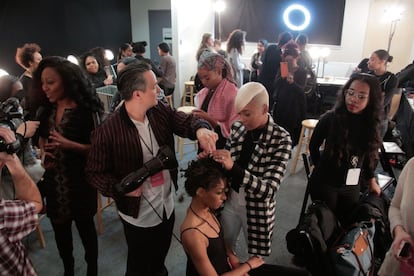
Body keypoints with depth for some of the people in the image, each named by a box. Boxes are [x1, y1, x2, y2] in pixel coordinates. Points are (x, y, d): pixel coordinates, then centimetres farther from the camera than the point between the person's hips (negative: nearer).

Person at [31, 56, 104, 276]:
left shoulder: (86, 110, -16)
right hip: (54, 181, 6)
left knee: (85, 226, 12)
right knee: (60, 227, 19)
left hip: (79, 181, -5)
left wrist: (69, 145, -28)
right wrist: (43, 153, -2)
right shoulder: (47, 110, 3)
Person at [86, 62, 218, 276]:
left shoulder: (161, 112, -7)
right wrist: (120, 187, -32)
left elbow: (186, 121, -11)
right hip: (139, 215, -5)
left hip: (167, 207, 6)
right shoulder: (108, 131, -24)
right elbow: (95, 172, -16)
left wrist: (200, 129, -34)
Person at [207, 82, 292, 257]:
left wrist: (233, 168, -38)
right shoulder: (237, 128, -8)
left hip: (257, 209, -4)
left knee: (256, 258, 21)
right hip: (229, 201, 4)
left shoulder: (281, 139, -21)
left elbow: (269, 190, -27)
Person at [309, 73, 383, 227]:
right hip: (324, 183, -3)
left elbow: (369, 156, 8)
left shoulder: (371, 125, -4)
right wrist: (322, 168, 4)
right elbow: (313, 147, -2)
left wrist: (371, 180, 14)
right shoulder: (330, 118, -15)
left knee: (347, 225, 15)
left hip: (352, 187, 4)